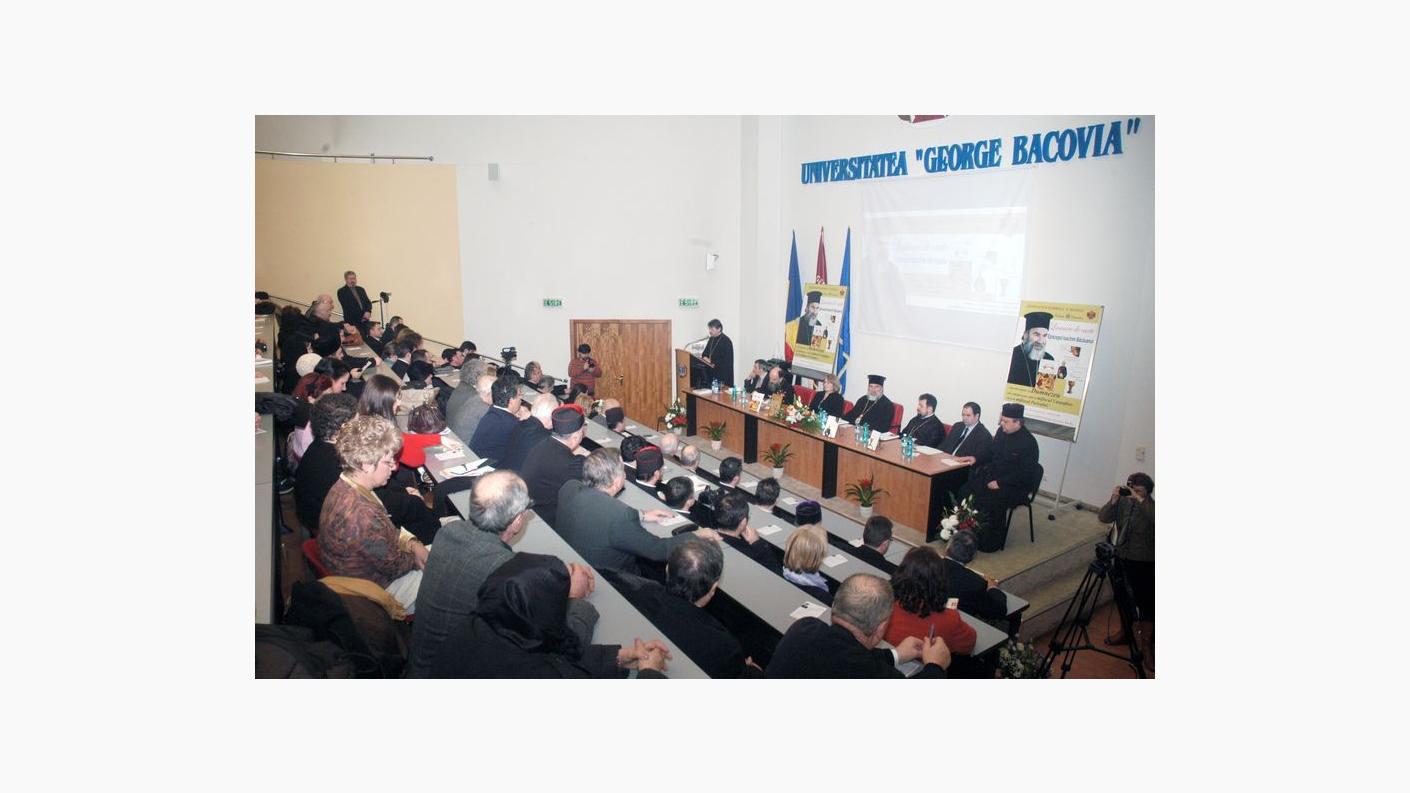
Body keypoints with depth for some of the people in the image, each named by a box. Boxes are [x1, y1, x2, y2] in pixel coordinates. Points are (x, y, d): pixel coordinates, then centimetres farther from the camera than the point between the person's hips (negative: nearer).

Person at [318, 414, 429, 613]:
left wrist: (409, 543, -6)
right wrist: (415, 554, -5)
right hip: (377, 589, -9)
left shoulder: (343, 487, -8)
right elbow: (394, 566, -24)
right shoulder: (362, 515, -38)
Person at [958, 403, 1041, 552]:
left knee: (993, 500, -30)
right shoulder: (1002, 432, 3)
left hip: (1016, 486, -7)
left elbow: (1025, 474, -20)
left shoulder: (1028, 442, -17)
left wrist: (1000, 483, -22)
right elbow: (990, 453, 20)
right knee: (966, 491, -12)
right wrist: (976, 458, 2)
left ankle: (993, 541, -10)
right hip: (993, 477, 7)